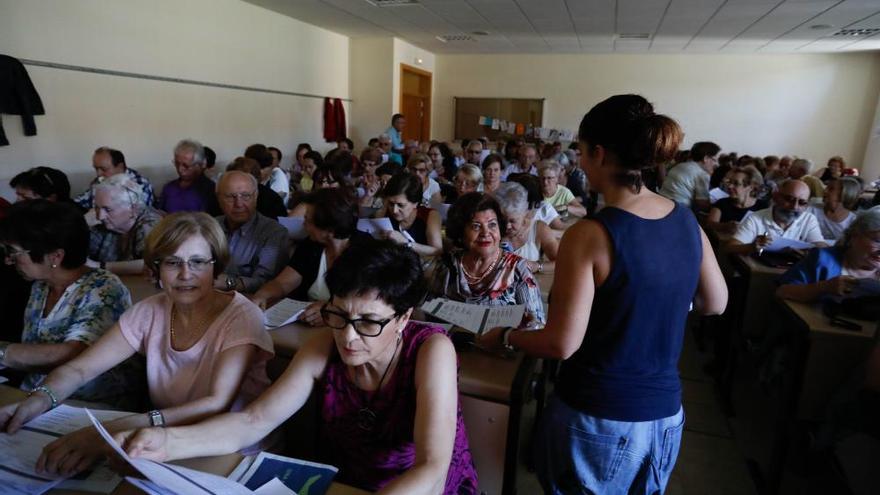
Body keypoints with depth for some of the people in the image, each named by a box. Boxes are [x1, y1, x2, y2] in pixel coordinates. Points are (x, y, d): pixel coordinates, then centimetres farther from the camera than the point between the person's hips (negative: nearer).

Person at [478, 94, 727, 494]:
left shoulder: (590, 235, -23)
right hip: (665, 414, 6)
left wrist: (504, 336, -4)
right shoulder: (687, 221, -4)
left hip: (598, 419, -5)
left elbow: (561, 344, -20)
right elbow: (715, 304, 10)